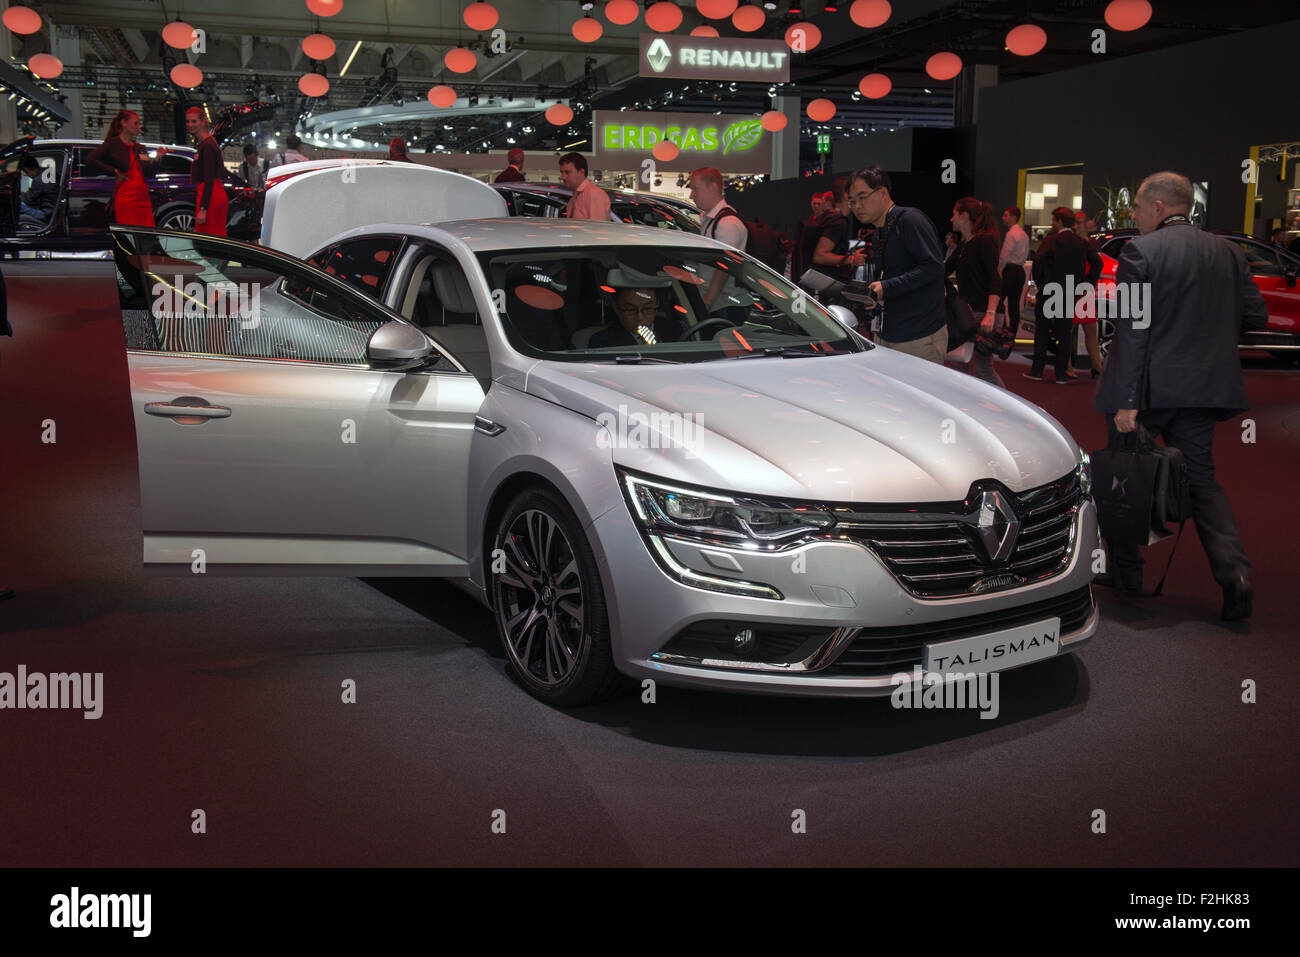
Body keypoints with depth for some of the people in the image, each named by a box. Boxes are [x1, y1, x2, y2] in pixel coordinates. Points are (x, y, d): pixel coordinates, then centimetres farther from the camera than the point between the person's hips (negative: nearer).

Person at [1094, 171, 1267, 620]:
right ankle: (1233, 570, -5)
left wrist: (1126, 401, -19)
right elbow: (1257, 316, 5)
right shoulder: (1228, 253, 6)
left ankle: (1125, 570, 22)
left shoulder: (1141, 251, -12)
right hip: (1204, 390, 5)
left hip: (1149, 389, -5)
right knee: (1201, 479, 12)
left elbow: (1132, 329, -17)